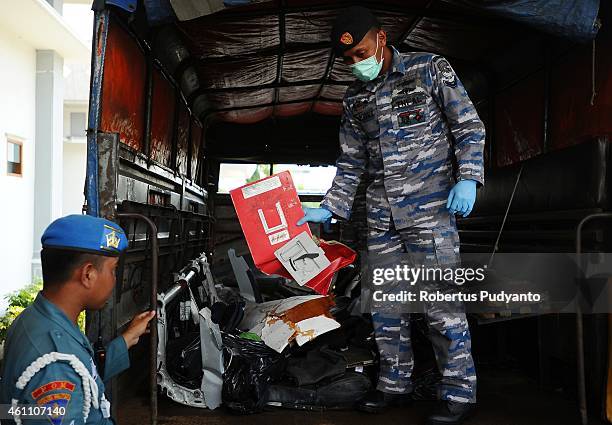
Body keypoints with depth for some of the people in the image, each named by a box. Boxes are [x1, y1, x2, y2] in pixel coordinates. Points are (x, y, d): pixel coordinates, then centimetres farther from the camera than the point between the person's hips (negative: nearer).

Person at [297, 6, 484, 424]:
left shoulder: (430, 69, 2)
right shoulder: (354, 99, 15)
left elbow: (469, 125, 1)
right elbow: (350, 163, 17)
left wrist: (467, 178, -12)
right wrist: (328, 209, 9)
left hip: (430, 204, -5)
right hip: (381, 212, 6)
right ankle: (395, 383, 22)